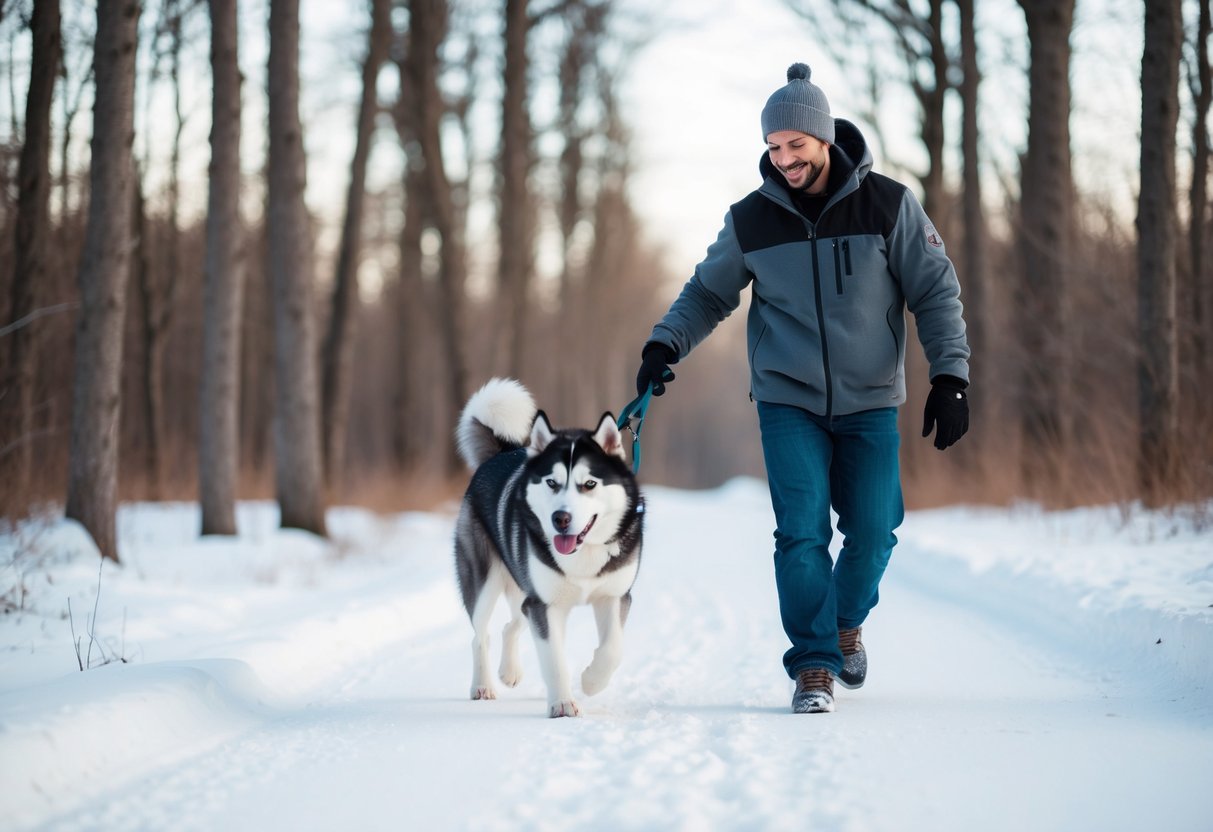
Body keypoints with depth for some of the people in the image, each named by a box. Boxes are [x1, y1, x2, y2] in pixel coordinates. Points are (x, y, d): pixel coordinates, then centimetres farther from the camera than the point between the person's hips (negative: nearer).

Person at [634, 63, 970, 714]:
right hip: (787, 403, 0)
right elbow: (707, 294, 10)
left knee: (872, 533, 2)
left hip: (871, 403, 0)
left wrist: (949, 377, -11)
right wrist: (665, 344, -8)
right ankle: (814, 665, -2)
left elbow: (936, 292, -2)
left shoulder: (889, 206, -7)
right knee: (801, 531, -11)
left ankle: (846, 620, 32)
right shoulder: (750, 221, -3)